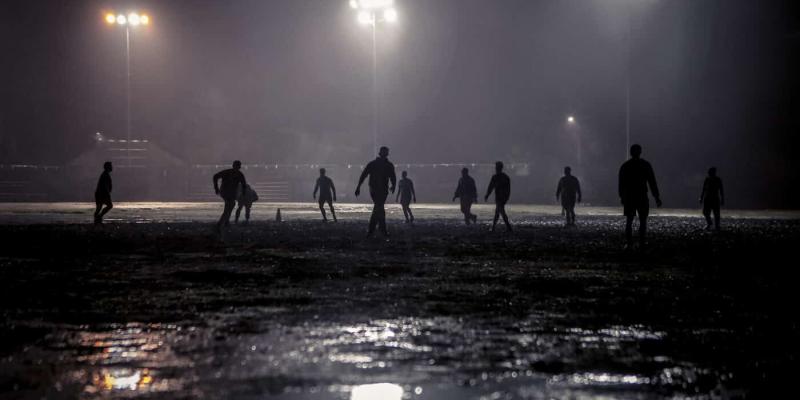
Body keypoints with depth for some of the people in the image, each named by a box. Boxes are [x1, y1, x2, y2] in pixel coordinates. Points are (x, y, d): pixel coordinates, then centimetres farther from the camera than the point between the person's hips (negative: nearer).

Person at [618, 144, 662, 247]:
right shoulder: (646, 165, -4)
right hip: (642, 197, -2)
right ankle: (642, 242, -2)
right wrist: (657, 197, -1)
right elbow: (652, 182, -4)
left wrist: (621, 197, 18)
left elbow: (621, 184, 8)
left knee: (629, 221, 7)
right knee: (643, 220, 5)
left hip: (628, 197, 2)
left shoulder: (624, 166, 3)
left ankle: (628, 242, -3)